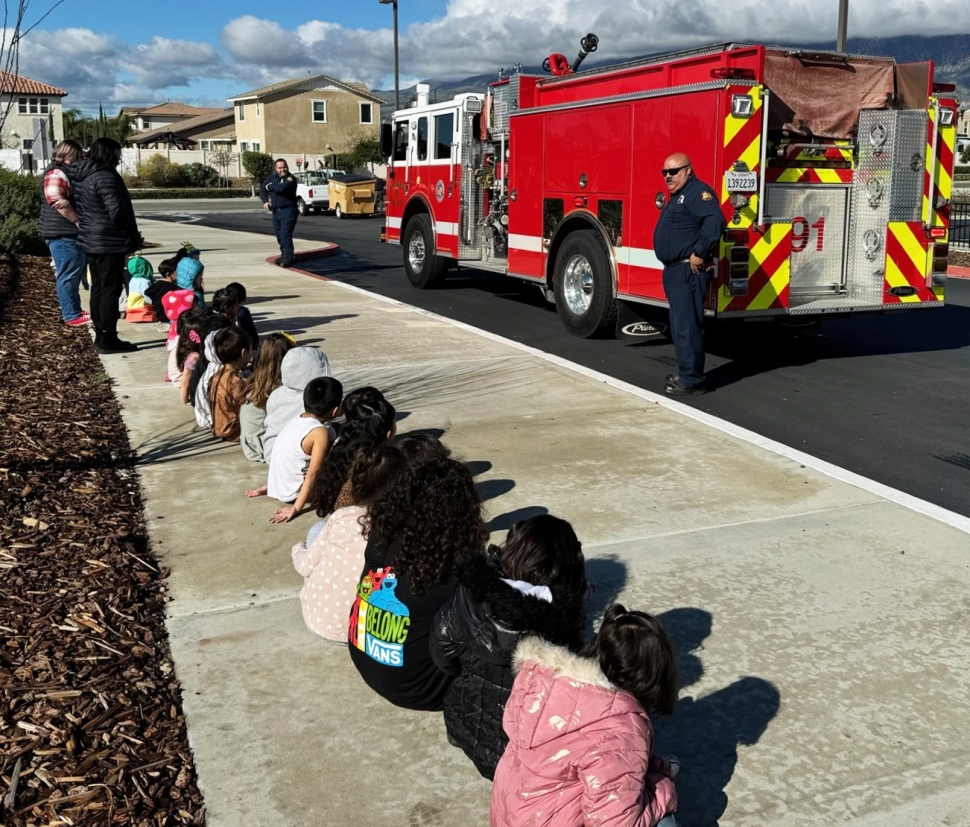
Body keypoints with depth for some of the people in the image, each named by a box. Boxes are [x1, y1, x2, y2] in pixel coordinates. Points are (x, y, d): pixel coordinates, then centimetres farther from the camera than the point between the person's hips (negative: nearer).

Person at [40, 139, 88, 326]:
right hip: (62, 233, -11)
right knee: (69, 274, -7)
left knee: (76, 272, 17)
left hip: (70, 232, 11)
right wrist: (78, 221, -20)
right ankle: (72, 315, -2)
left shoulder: (67, 172, 19)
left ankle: (74, 310, 26)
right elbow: (59, 203, -25)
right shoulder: (56, 174, -14)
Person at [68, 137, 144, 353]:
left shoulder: (79, 176, 13)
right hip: (109, 242, -9)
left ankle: (101, 336, 20)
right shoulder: (105, 176, -16)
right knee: (110, 290, -5)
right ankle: (108, 340, -3)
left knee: (98, 288, 14)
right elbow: (117, 212, -21)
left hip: (90, 240, 9)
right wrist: (134, 237, -8)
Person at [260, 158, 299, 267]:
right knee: (279, 236, 11)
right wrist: (265, 201, -4)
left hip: (288, 210, -7)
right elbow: (262, 189, 13)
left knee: (285, 235, -13)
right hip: (275, 211, 7)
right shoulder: (272, 177, 11)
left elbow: (280, 188, -27)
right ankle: (284, 255, 22)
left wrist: (269, 187, -7)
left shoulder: (290, 179, -11)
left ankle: (288, 259, -12)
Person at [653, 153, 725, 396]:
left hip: (689, 272, -11)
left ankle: (691, 380, -6)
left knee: (687, 327, -10)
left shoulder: (697, 192, -13)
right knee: (680, 326, 15)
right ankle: (686, 374, 24)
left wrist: (699, 253, -25)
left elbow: (715, 221, -28)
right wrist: (670, 266, 15)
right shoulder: (677, 197, 20)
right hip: (675, 271, 11)